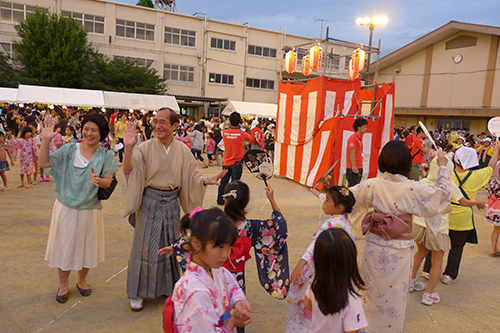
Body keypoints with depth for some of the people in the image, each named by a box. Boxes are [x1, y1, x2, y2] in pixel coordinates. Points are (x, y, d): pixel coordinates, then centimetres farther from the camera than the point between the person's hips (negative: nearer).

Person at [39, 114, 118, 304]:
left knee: (86, 246, 13)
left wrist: (98, 180, -31)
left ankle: (82, 280, 38)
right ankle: (63, 284, 32)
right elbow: (43, 163, -10)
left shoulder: (106, 156, -4)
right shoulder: (69, 150, -4)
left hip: (90, 209, 1)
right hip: (66, 207, 0)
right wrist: (46, 140, -20)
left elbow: (108, 182, -9)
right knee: (64, 245, 10)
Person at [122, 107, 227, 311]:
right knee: (145, 246, 6)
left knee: (170, 245, 14)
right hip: (149, 203, -2)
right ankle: (137, 292, 24)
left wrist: (206, 181, -13)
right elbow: (129, 171, -19)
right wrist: (128, 148, -33)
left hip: (171, 204, 3)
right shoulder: (145, 148, -9)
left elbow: (190, 177, 4)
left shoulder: (182, 150, -1)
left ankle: (168, 287, 35)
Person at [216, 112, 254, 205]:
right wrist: (248, 128, 12)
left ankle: (220, 200, 22)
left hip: (226, 162, 3)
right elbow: (251, 137, 8)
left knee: (223, 182, 14)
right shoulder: (242, 134, -11)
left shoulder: (225, 133, -3)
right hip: (237, 163, -3)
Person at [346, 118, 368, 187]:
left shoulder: (359, 138, 17)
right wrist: (354, 166, -26)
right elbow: (352, 152, -20)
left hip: (359, 168, 10)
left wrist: (360, 168, 19)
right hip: (353, 169, -10)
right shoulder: (353, 138, -12)